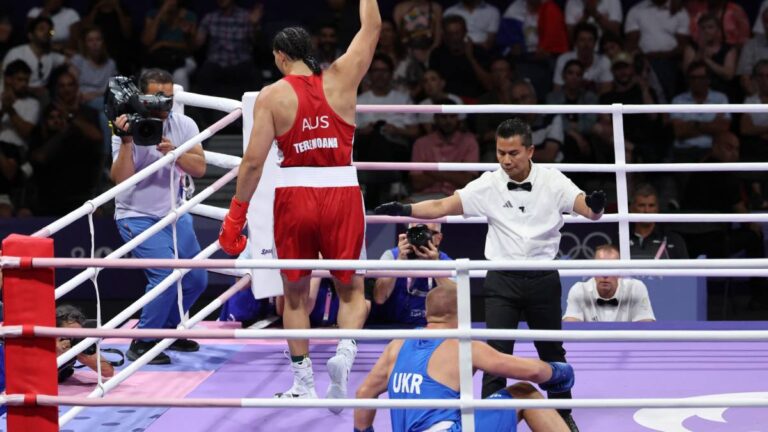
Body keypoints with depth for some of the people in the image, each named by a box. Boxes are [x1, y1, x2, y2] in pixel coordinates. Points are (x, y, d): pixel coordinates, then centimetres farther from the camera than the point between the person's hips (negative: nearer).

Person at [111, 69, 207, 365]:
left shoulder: (183, 126, -4)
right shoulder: (129, 129, -15)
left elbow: (199, 168, -14)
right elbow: (121, 179, -24)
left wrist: (172, 151, -29)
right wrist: (127, 142, -35)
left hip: (174, 213, 6)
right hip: (138, 216, -6)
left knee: (196, 280, 10)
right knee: (165, 275, -22)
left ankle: (166, 330, 31)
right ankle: (142, 343, -9)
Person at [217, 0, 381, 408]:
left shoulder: (271, 95, -2)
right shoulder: (341, 78, 1)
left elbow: (253, 160, -6)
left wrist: (236, 214, 0)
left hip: (294, 194, -1)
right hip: (341, 191, 1)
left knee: (295, 293, 15)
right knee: (351, 289, 13)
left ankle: (304, 382, 17)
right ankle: (344, 351, -15)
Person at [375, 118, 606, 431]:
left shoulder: (552, 182, -6)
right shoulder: (488, 185, -5)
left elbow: (588, 209, -13)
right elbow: (442, 206, -8)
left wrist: (595, 205, -37)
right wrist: (405, 210, -22)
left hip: (543, 278, 0)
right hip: (502, 279, 0)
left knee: (552, 351, 12)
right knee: (496, 353, -6)